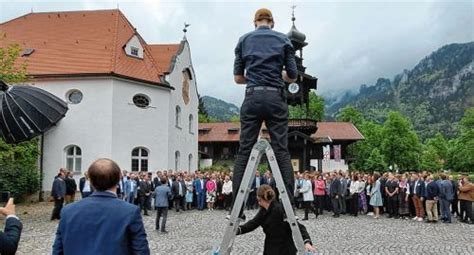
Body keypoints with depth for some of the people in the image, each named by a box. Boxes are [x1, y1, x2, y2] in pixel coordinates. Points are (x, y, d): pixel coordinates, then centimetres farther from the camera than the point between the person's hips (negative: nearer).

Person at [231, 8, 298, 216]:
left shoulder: (244, 40, 12)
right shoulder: (283, 40, 10)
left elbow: (238, 78, 11)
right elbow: (292, 76, 9)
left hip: (252, 98, 1)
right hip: (276, 98, 0)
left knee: (244, 153, 2)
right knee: (282, 152, 0)